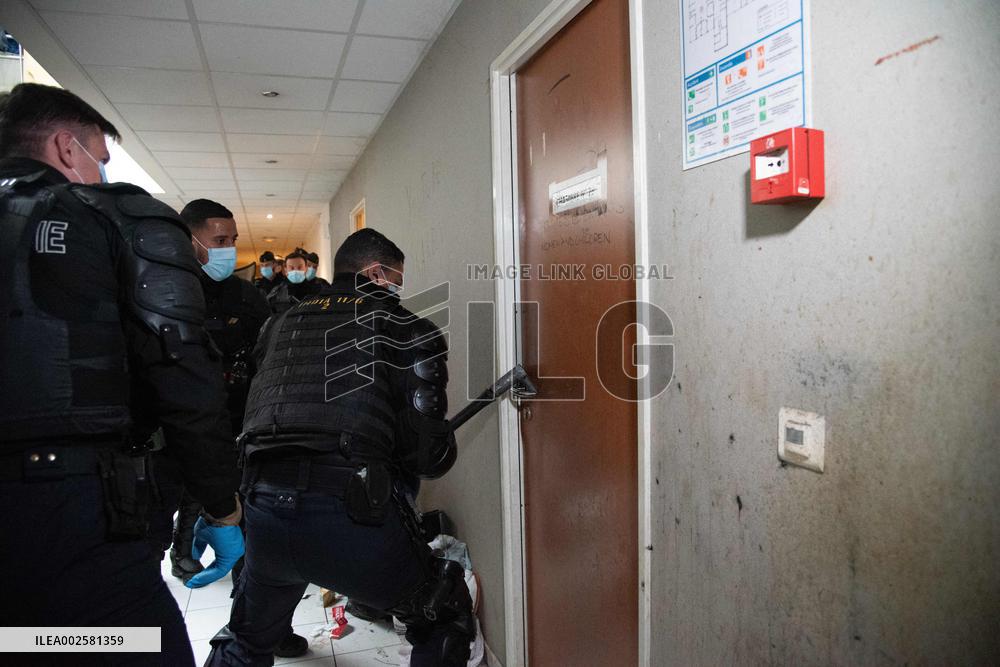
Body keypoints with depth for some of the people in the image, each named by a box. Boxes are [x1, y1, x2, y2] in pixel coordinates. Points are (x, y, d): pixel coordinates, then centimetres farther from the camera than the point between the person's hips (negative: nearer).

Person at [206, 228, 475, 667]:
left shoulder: (282, 322, 18)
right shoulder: (406, 328, 3)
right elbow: (430, 455, -4)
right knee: (446, 621, 20)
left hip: (262, 507, 6)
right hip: (351, 511, -5)